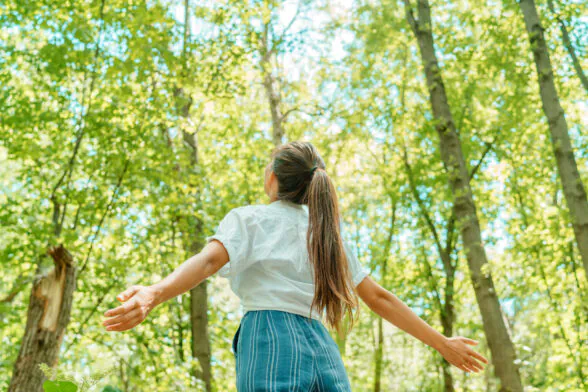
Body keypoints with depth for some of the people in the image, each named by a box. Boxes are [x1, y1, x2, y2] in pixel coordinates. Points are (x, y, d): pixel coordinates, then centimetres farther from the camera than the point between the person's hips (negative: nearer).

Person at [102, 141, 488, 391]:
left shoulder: (250, 219, 8)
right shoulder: (329, 233, 22)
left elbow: (210, 259, -14)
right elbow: (380, 298, 20)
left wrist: (153, 294, -31)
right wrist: (442, 343, 28)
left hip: (271, 344, -5)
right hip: (324, 351, 5)